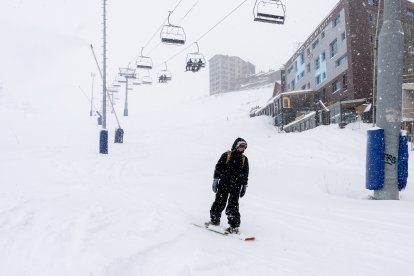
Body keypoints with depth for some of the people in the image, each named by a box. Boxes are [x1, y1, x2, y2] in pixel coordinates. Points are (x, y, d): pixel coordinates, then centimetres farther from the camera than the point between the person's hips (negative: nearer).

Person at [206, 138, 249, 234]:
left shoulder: (244, 159, 12)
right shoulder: (226, 155, 3)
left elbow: (245, 174, 16)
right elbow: (218, 167, 2)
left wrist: (244, 186, 13)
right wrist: (215, 180, -4)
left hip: (236, 185, 1)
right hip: (224, 183, -1)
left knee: (233, 205, -4)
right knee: (220, 202, 3)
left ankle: (234, 226, 1)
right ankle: (214, 220, 23)